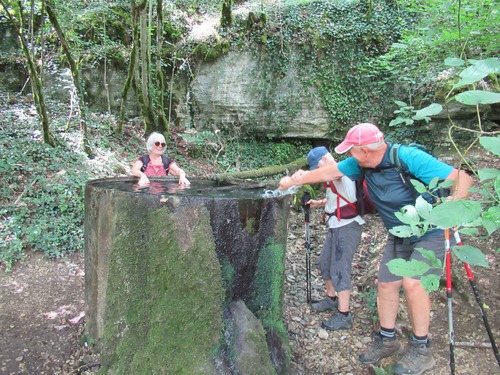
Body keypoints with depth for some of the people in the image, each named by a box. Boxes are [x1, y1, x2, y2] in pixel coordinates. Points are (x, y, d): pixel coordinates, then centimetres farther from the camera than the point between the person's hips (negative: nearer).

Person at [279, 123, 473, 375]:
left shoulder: (410, 158, -29)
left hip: (432, 233, -7)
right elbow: (328, 173, 2)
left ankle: (421, 350, -1)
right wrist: (293, 181, 8)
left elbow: (463, 179, -29)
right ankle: (387, 340, 26)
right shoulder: (361, 164, -10)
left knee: (412, 283, -21)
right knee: (386, 284, 7)